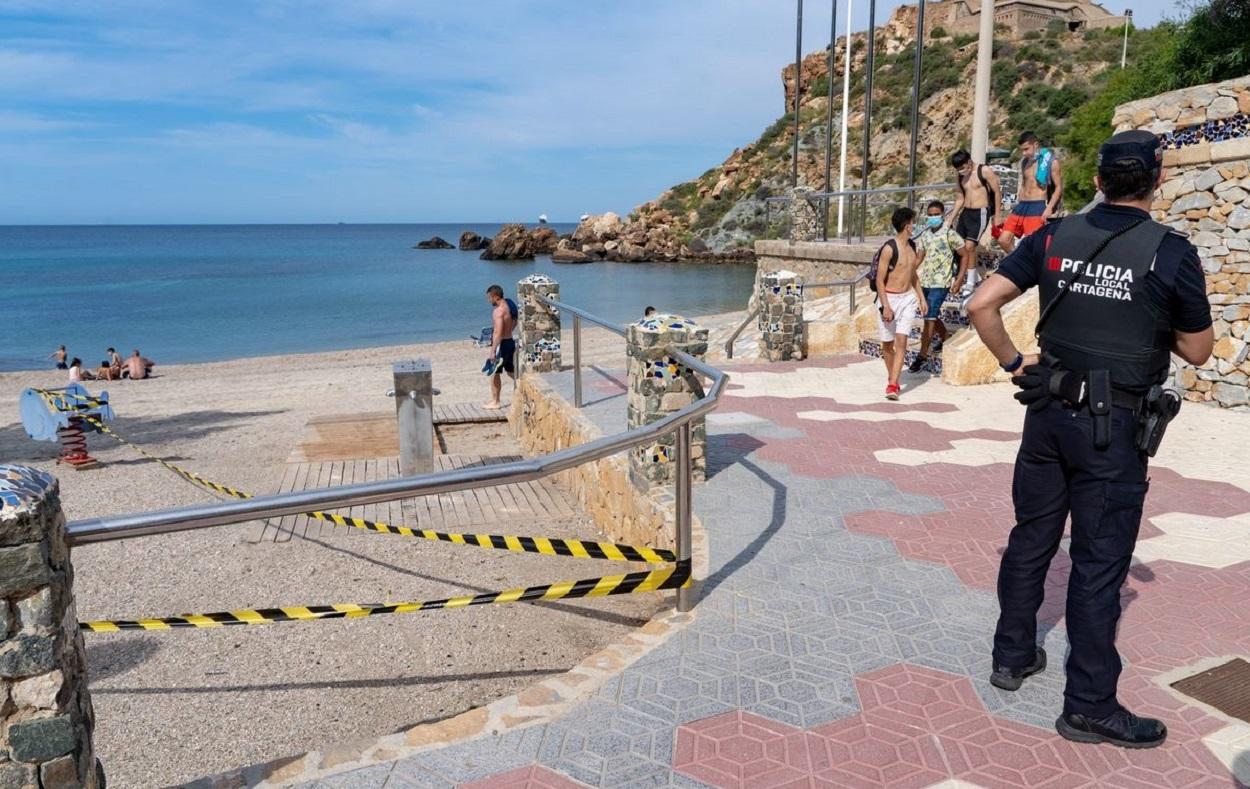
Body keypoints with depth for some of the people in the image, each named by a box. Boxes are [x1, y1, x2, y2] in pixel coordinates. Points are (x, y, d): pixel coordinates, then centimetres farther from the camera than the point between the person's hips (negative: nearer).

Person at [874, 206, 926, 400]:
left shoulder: (912, 245, 9)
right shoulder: (889, 248, -14)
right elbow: (880, 279, -15)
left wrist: (920, 296, 19)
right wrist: (886, 306, -20)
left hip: (908, 298, 5)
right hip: (890, 298, -5)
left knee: (901, 341, -10)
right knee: (887, 344, 7)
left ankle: (892, 385, -14)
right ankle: (892, 378, 29)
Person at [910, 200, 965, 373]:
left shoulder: (949, 234, -7)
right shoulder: (924, 235, 9)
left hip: (940, 283, -6)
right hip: (924, 282, 6)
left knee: (929, 318, -9)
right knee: (932, 316, 18)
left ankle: (922, 355, -5)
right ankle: (945, 337, 43)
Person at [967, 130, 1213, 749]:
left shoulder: (1054, 237, -1)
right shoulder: (1171, 253, -11)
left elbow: (981, 305, -6)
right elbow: (1198, 351, -1)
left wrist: (1012, 363, 5)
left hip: (1050, 412, 4)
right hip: (1114, 427, -4)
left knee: (1031, 537, 16)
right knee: (1098, 562, 3)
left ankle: (1012, 656, 30)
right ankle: (1089, 706, 15)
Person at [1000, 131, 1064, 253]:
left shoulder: (1051, 161, -5)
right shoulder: (1025, 161, 15)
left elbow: (1059, 187, -7)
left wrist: (1049, 209, -18)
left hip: (1037, 207, -7)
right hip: (1021, 206, 7)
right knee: (1003, 240, -1)